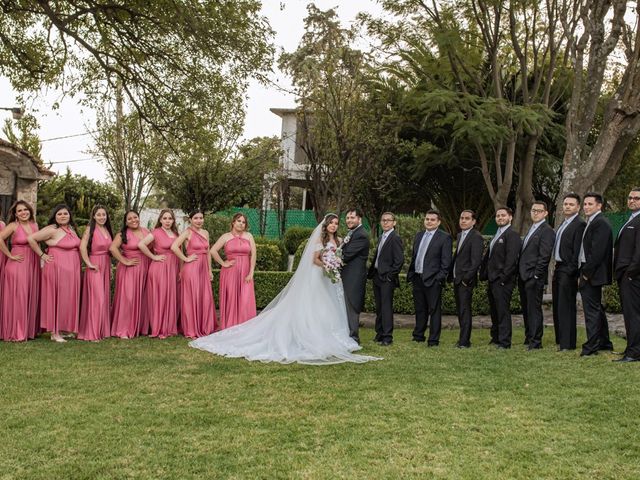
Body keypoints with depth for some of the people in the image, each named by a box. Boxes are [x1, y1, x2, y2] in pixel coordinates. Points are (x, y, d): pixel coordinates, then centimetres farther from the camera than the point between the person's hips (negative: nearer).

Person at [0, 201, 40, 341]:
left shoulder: (34, 225, 10)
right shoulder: (13, 226, -6)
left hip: (33, 265, 5)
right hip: (18, 265, -5)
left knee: (31, 298, 8)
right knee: (17, 298, -2)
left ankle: (29, 329, 17)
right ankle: (15, 333, 5)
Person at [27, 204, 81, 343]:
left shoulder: (72, 229, 11)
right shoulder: (52, 230, -11)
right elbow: (31, 238, -14)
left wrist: (77, 264, 11)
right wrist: (42, 255, -9)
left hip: (72, 269, 7)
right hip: (57, 268, -7)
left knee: (69, 298, 10)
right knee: (56, 298, -3)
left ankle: (63, 329, 20)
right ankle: (54, 332, 3)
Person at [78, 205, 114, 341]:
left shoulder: (108, 230, 12)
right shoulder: (90, 229, -8)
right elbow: (82, 247, -20)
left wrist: (110, 268, 13)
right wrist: (89, 264, -17)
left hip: (106, 266, 7)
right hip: (95, 267, -7)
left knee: (105, 298, 10)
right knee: (96, 298, -8)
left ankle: (103, 330, 18)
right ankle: (92, 333, -1)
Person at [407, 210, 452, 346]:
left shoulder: (444, 238, -5)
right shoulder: (419, 235, 15)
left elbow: (446, 261, -9)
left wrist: (440, 278, -15)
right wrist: (411, 274, 12)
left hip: (432, 280, -6)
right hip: (417, 279, 6)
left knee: (434, 310, 0)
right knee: (420, 309, 15)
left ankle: (434, 340, 5)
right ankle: (418, 336, 25)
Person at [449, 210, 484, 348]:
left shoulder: (476, 237, -11)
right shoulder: (460, 235, 17)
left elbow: (476, 261, -17)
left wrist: (467, 278, -18)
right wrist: (451, 275, 12)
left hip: (466, 280, -9)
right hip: (457, 279, 9)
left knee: (465, 311, -7)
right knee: (460, 310, 12)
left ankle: (464, 341, -4)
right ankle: (463, 338, 19)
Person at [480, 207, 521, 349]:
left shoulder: (512, 235, -9)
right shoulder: (496, 236, 20)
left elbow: (511, 258, -17)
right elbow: (488, 256, 21)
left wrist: (503, 277, -20)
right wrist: (484, 274, 13)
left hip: (503, 281, -9)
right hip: (492, 280, 9)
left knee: (503, 311, -7)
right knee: (494, 311, 15)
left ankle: (504, 342, -3)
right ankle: (495, 338, 24)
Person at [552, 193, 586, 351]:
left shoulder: (580, 224, -10)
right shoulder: (563, 224, 19)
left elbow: (578, 251, -16)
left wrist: (571, 271, -19)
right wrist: (556, 269, 13)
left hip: (568, 272, -9)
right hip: (558, 269, 9)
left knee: (566, 307, -7)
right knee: (557, 307, 14)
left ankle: (567, 344, -3)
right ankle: (560, 340, 23)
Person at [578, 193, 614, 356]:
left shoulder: (600, 223, -15)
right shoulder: (591, 223, 17)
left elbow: (598, 252, -22)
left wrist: (586, 273, -17)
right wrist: (583, 273, 13)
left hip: (593, 275, -11)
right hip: (589, 273, 11)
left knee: (592, 310, -7)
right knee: (597, 309, 17)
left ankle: (591, 347, -3)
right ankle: (604, 343, 27)